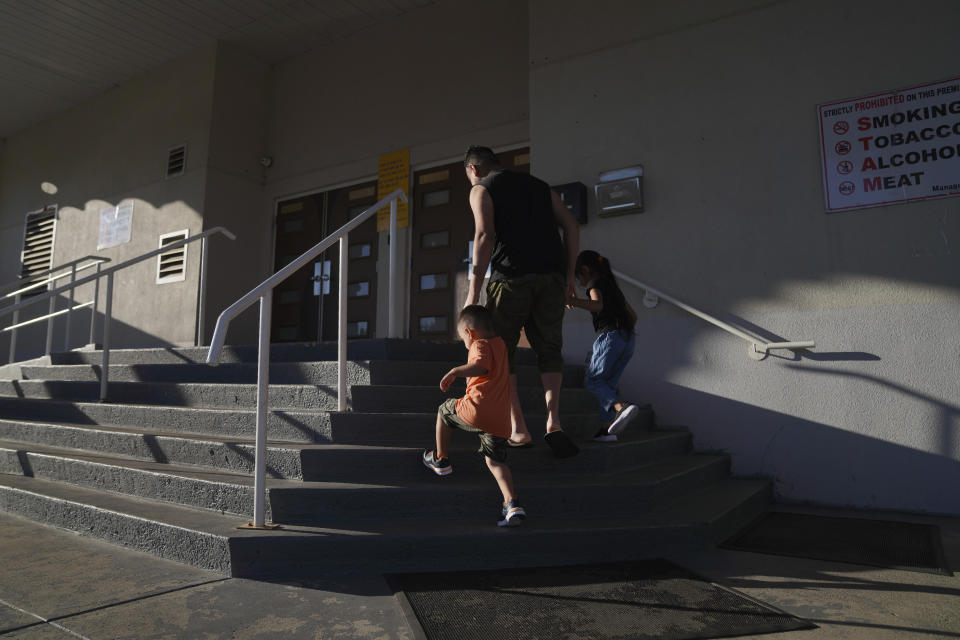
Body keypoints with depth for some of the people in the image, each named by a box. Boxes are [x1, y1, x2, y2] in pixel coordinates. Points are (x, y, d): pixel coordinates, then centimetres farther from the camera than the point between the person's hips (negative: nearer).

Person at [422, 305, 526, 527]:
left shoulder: (480, 345, -3)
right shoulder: (500, 343, 23)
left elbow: (482, 366, -27)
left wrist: (454, 372, -22)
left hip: (477, 410, -7)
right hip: (500, 420, 7)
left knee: (444, 411, 21)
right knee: (495, 460, 12)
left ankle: (441, 460, 34)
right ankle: (512, 503, -8)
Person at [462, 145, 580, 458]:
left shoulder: (481, 190, 9)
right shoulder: (539, 185, 24)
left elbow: (485, 236, -8)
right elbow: (571, 226, 15)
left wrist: (473, 291, -9)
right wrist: (568, 275, 17)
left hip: (511, 276, -4)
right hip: (551, 276, 5)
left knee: (501, 353, 7)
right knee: (549, 349, 13)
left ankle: (518, 430, 4)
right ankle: (553, 420, -4)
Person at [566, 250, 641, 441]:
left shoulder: (595, 284, 2)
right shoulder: (613, 286, 27)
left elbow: (598, 305, -21)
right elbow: (633, 316, 30)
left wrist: (573, 301, -23)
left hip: (610, 335, -8)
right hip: (628, 339, 8)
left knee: (592, 379, -4)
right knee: (608, 383, 11)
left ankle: (621, 406, -26)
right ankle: (607, 428, 4)